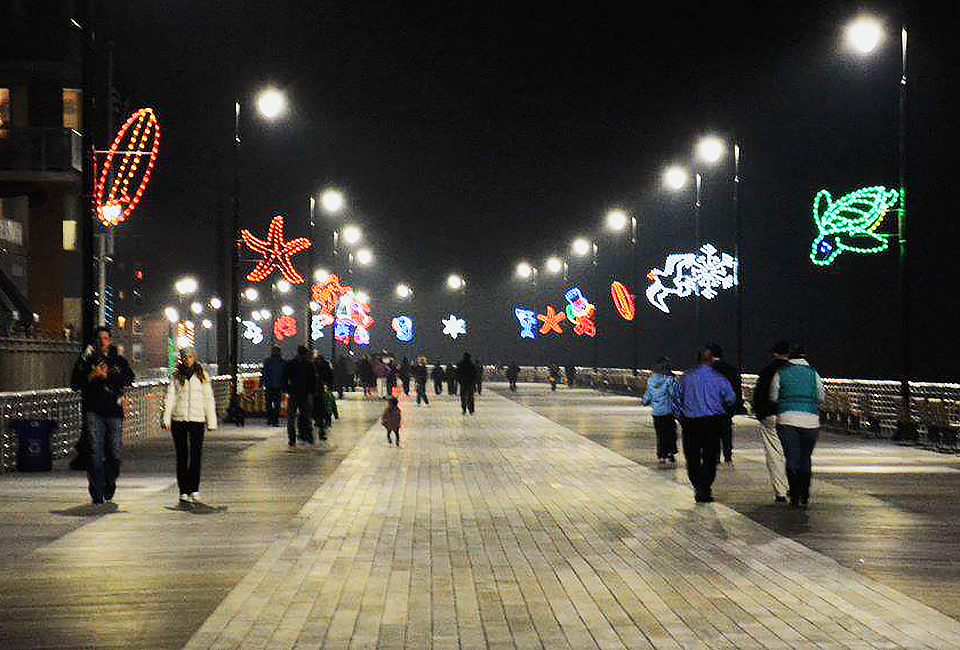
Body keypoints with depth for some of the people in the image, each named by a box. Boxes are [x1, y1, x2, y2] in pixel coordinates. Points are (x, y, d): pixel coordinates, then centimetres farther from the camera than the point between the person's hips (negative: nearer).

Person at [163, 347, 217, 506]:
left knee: (196, 455, -5)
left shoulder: (202, 377, 9)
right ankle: (183, 491, 5)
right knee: (182, 456, 2)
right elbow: (170, 398, 4)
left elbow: (208, 400, 10)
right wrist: (166, 418, -6)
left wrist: (211, 421, 6)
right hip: (178, 420, 0)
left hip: (197, 420, 0)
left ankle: (194, 489, 2)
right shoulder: (176, 377, 8)